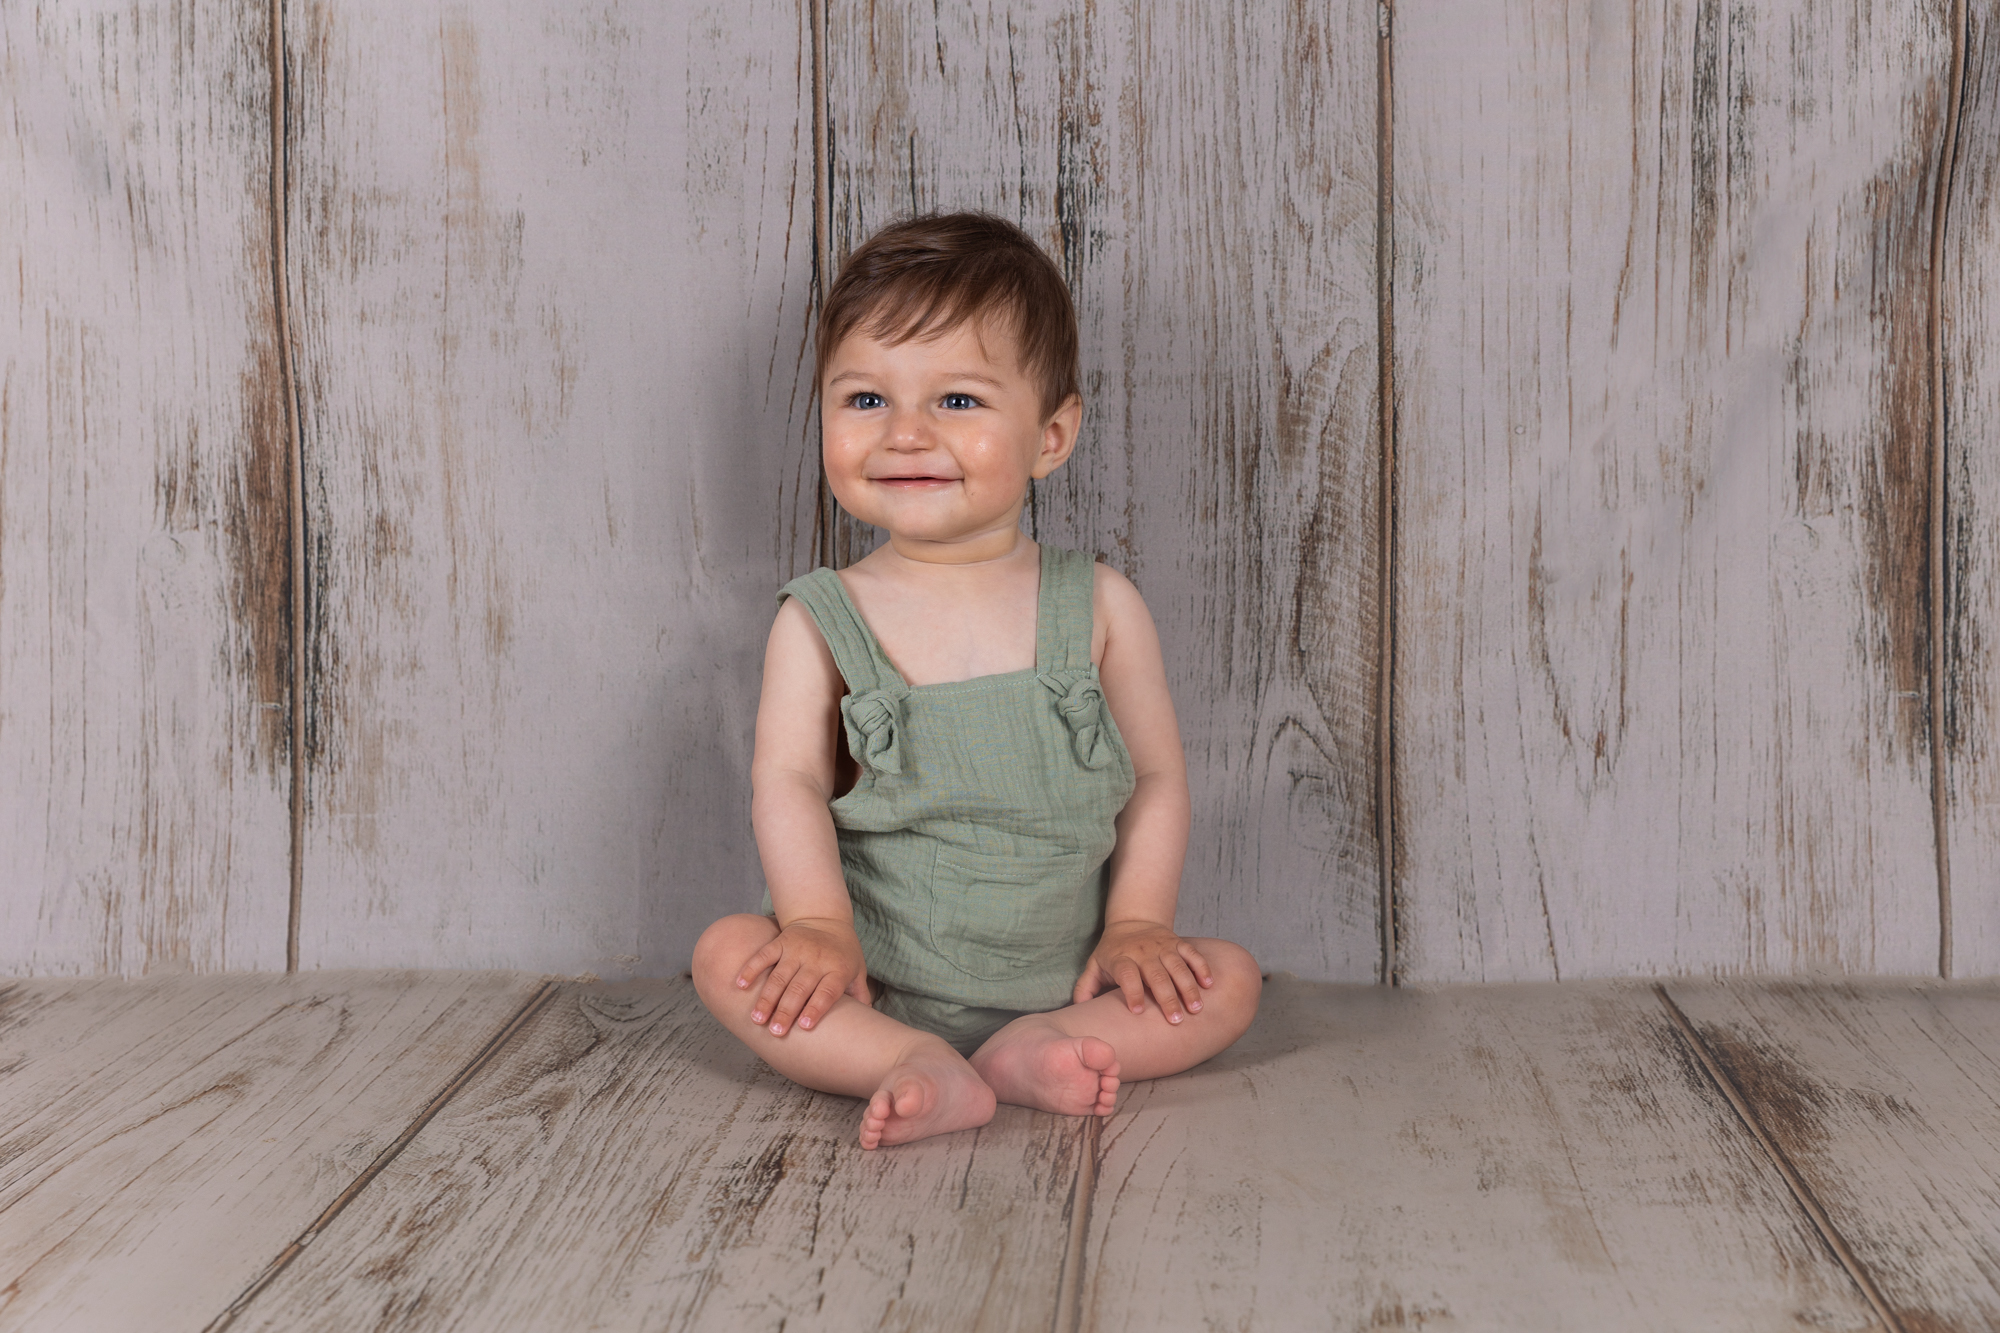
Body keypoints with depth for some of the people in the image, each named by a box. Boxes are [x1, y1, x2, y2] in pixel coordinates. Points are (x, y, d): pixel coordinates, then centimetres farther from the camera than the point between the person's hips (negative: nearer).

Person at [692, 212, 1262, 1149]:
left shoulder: (1101, 607, 0)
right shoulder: (821, 622, -1)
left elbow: (1157, 779, 4)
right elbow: (788, 781, -9)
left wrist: (1137, 925, -6)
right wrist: (818, 922, -23)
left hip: (1066, 983, 1)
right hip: (877, 991, -1)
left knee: (1228, 979, -16)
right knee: (728, 956, -23)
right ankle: (918, 1072, -33)